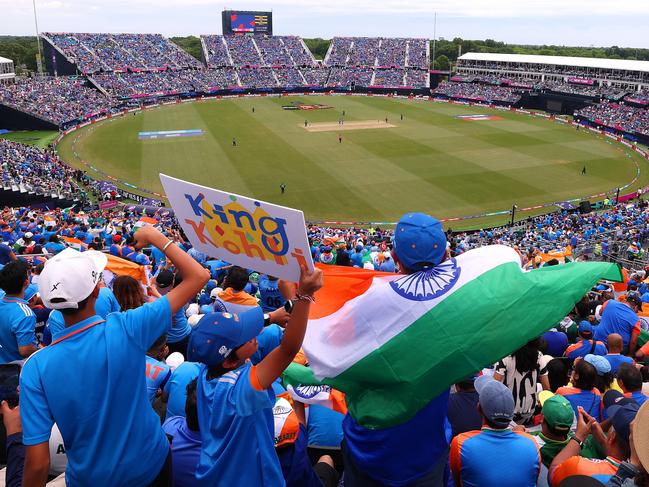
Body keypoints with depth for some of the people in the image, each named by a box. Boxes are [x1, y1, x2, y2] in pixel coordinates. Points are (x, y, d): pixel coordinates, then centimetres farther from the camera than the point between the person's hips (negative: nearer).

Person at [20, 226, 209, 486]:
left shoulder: (35, 368, -23)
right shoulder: (126, 329, -26)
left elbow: (38, 463, -20)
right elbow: (198, 276, -20)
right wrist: (155, 237, -9)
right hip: (151, 465, 0)